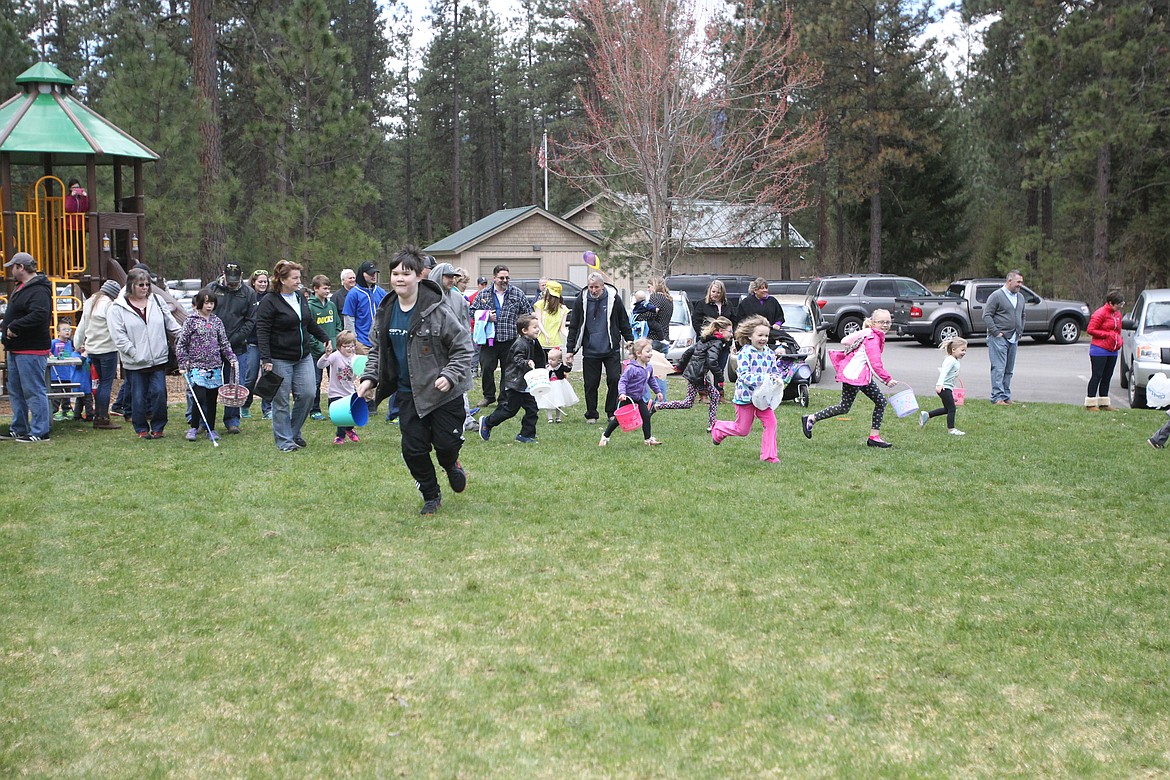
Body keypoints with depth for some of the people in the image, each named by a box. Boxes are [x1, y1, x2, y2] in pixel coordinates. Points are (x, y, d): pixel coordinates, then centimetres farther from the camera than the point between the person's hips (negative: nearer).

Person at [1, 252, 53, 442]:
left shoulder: (38, 290, -18)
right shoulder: (21, 287, 16)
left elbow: (39, 315, -31)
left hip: (31, 350, -11)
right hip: (16, 349, 11)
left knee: (34, 391, -6)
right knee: (15, 391, 17)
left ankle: (40, 432, -2)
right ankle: (19, 429, 26)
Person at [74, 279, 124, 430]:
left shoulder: (89, 303, 14)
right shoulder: (108, 304, -13)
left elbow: (81, 327, 22)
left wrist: (78, 344, 31)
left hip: (92, 349, 8)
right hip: (107, 348, -8)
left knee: (102, 382, 16)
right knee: (107, 383, -4)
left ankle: (98, 416, 15)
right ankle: (103, 419, -5)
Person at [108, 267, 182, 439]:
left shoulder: (157, 301, 9)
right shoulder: (118, 308, -3)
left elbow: (171, 323, 17)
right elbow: (119, 336, -8)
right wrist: (135, 353, -13)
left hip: (158, 359, 2)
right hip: (134, 364, -2)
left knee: (159, 393, -2)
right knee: (138, 397, 4)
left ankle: (157, 427, 13)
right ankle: (141, 429, 18)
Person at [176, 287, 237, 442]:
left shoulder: (217, 321, 9)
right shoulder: (191, 321, -2)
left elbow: (225, 343, 14)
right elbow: (180, 343, 0)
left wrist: (232, 358, 3)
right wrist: (183, 363, -5)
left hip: (215, 367, 4)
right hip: (197, 366, -4)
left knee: (212, 400, 7)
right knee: (200, 398, -13)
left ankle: (210, 429, 17)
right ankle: (194, 428, 3)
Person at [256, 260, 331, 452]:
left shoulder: (300, 298, 12)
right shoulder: (269, 301, -10)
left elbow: (311, 323, 26)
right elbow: (262, 332, -14)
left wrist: (325, 339, 30)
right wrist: (266, 359, -21)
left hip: (303, 357, 6)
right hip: (280, 360, -6)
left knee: (307, 394, 1)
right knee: (281, 400, -1)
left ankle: (294, 432, 18)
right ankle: (284, 440, 8)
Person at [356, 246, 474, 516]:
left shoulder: (437, 310, -16)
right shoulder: (385, 311, 2)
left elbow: (463, 346, -11)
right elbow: (378, 350, 16)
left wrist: (450, 375, -23)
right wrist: (369, 378, 2)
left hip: (443, 392, -4)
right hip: (408, 392, 5)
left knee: (446, 443, -2)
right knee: (413, 448, 1)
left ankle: (451, 466, 36)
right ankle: (431, 496, 22)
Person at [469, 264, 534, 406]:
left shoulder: (518, 293, 5)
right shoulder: (483, 294, 6)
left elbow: (528, 313, 9)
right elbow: (473, 312, 9)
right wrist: (486, 317, -8)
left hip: (510, 341, 0)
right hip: (489, 341, 0)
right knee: (486, 368, -2)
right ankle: (489, 396, 15)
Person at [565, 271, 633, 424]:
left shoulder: (614, 299, -1)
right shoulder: (581, 300, 1)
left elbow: (624, 324, 8)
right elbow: (574, 327, 7)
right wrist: (570, 350, 4)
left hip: (611, 349, -1)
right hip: (590, 351, 1)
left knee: (614, 380, -8)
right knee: (591, 384, 4)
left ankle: (612, 412, 8)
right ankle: (591, 415, 16)